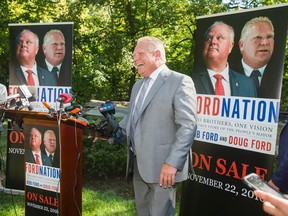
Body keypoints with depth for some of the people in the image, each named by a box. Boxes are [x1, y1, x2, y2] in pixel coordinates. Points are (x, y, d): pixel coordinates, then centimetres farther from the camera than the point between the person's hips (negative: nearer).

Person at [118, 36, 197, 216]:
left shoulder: (180, 82, -9)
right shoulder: (138, 86, 19)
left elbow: (188, 126, -17)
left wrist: (172, 162, -23)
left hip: (162, 167, -8)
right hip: (138, 166, 8)